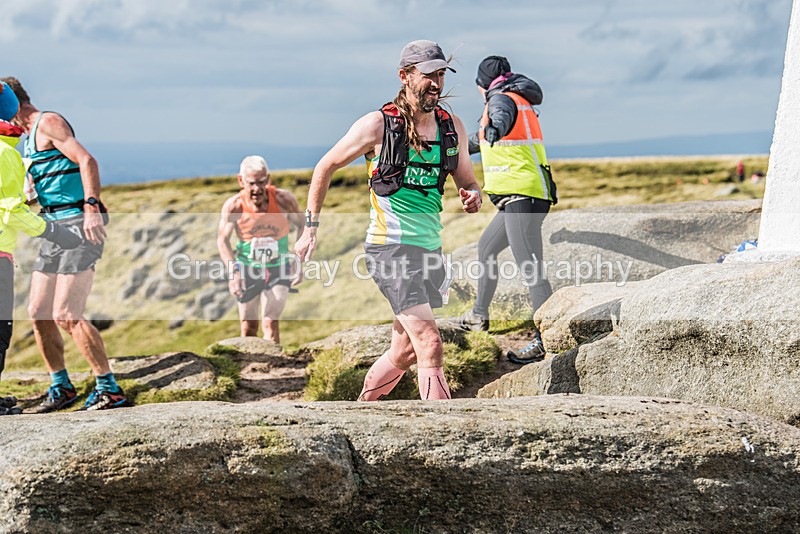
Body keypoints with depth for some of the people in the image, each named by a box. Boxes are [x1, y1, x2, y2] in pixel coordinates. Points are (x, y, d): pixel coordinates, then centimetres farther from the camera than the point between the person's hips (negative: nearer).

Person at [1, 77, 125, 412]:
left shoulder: (48, 122, -7)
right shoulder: (29, 136, 22)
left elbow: (87, 161, -19)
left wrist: (91, 208, -28)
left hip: (80, 224, -9)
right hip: (56, 228, 9)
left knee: (66, 315, -14)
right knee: (38, 313, 8)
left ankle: (109, 389, -7)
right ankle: (61, 388, 19)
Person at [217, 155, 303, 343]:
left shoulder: (283, 200, -19)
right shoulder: (234, 206, -19)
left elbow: (302, 225, -2)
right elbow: (223, 240, -9)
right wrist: (233, 271, -24)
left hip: (278, 269, -1)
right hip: (248, 269, 1)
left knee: (271, 323, -15)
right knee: (248, 327, 9)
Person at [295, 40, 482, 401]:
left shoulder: (452, 127, 7)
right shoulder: (377, 125, -7)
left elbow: (467, 182, 17)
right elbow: (326, 167, 4)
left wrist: (472, 197, -9)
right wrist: (310, 230, 2)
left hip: (430, 249, 7)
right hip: (390, 248, -6)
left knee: (404, 352, 15)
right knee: (430, 344, -18)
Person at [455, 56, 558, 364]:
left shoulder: (501, 99, -7)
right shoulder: (520, 102, 22)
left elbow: (501, 116, -34)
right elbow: (484, 137, 41)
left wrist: (494, 127, -56)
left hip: (522, 197, -10)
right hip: (523, 198, 10)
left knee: (529, 269, -15)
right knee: (486, 248, 25)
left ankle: (546, 339, -20)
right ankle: (479, 316, 39)